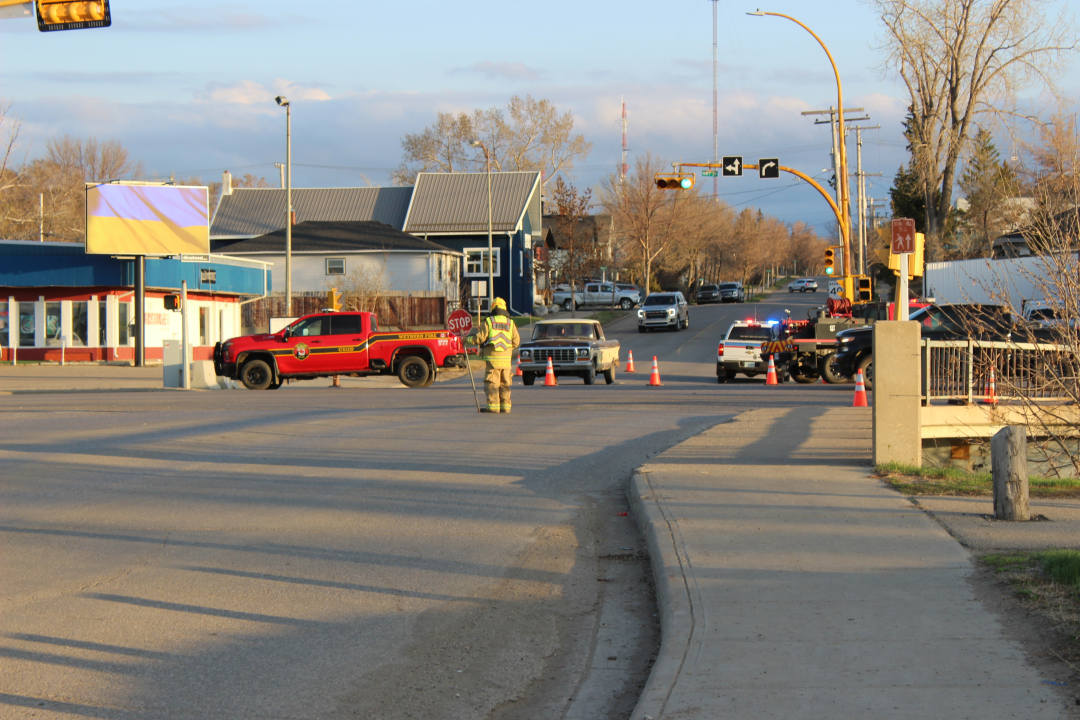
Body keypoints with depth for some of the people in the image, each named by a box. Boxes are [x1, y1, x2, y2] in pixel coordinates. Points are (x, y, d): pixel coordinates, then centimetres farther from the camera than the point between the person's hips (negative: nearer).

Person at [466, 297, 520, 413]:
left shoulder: (488, 321, -1)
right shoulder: (510, 323, 10)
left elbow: (480, 337, -7)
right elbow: (516, 341, 10)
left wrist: (468, 340, 8)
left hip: (492, 357, -4)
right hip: (506, 358, 4)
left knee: (492, 383, -3)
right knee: (505, 383, 10)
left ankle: (493, 406, -9)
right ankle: (505, 406, 9)